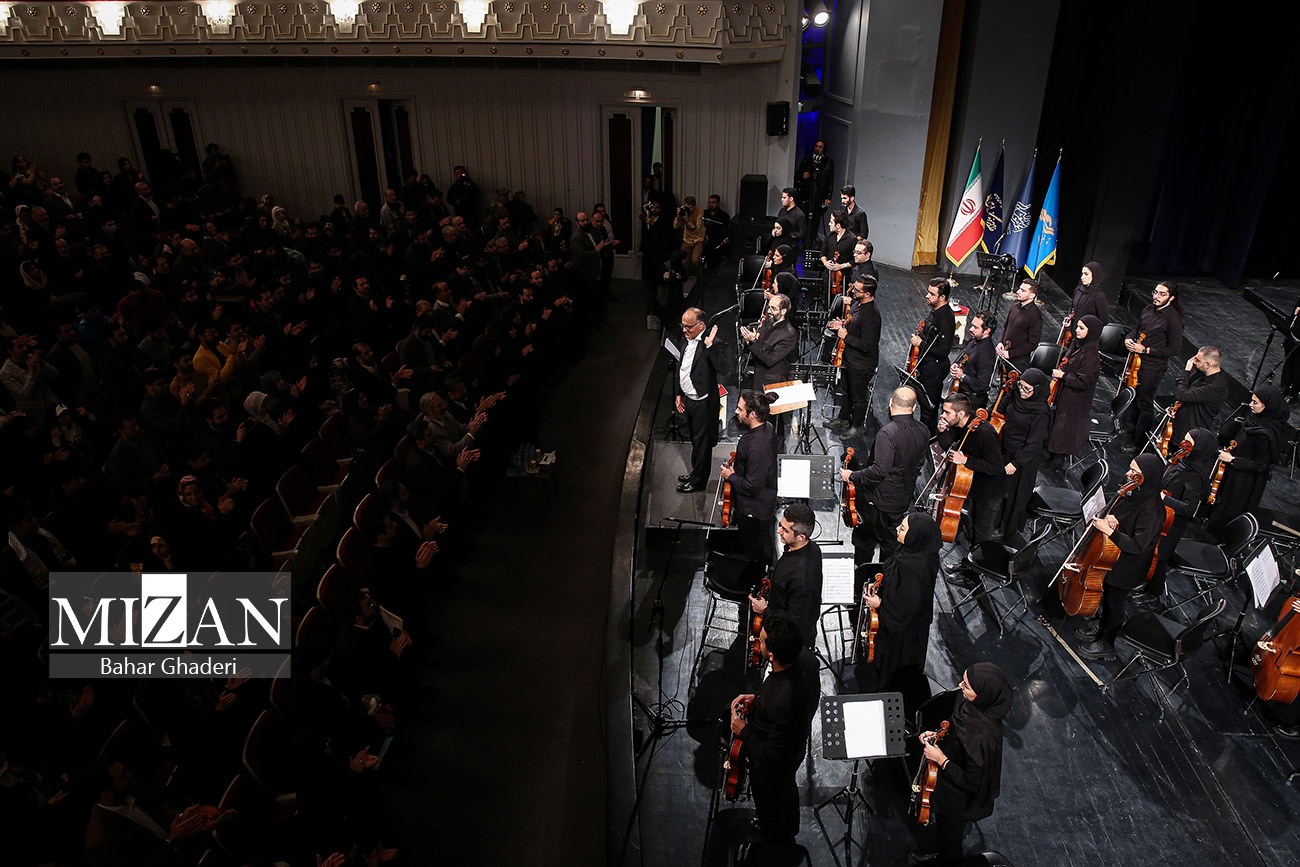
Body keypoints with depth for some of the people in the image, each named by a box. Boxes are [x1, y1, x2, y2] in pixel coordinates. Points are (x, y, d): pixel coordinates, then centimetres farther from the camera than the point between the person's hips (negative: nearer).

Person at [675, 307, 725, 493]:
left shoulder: (712, 343, -20)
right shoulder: (687, 341, 5)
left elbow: (721, 366, -34)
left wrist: (709, 344, -36)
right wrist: (679, 394, 16)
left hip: (703, 402, -8)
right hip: (688, 400, 8)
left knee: (702, 441, 6)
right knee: (694, 439, 23)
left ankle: (698, 481, 19)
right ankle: (695, 472, 39)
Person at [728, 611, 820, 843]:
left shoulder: (779, 703, -47)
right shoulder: (804, 655, -24)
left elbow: (773, 757, -32)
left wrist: (743, 732, -20)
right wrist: (758, 698, -7)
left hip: (772, 769, -8)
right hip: (794, 744, 8)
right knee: (786, 790, 37)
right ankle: (789, 833, 66)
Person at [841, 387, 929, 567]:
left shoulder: (888, 433, -28)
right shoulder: (923, 431, -4)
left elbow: (880, 470, -33)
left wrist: (852, 476, -21)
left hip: (879, 499, -7)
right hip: (903, 499, 7)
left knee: (864, 540, 15)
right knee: (891, 541, 21)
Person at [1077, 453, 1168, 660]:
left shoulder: (1152, 509, -33)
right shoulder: (1135, 493, -9)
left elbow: (1137, 545, -32)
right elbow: (1115, 510, 6)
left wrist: (1109, 530, -38)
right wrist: (1108, 517, -17)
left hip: (1128, 567, -7)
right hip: (1112, 557, 7)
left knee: (1114, 603, 14)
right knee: (1106, 594, 28)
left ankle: (1106, 645, 36)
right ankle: (1102, 627, 54)